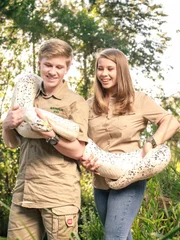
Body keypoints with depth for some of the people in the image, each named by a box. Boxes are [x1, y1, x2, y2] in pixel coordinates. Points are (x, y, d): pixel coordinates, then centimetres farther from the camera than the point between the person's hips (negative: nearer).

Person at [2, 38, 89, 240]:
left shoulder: (75, 102, -3)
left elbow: (78, 151, -8)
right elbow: (12, 143, 16)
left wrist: (50, 136, -24)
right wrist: (7, 126, -5)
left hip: (59, 195, -4)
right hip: (23, 192, 5)